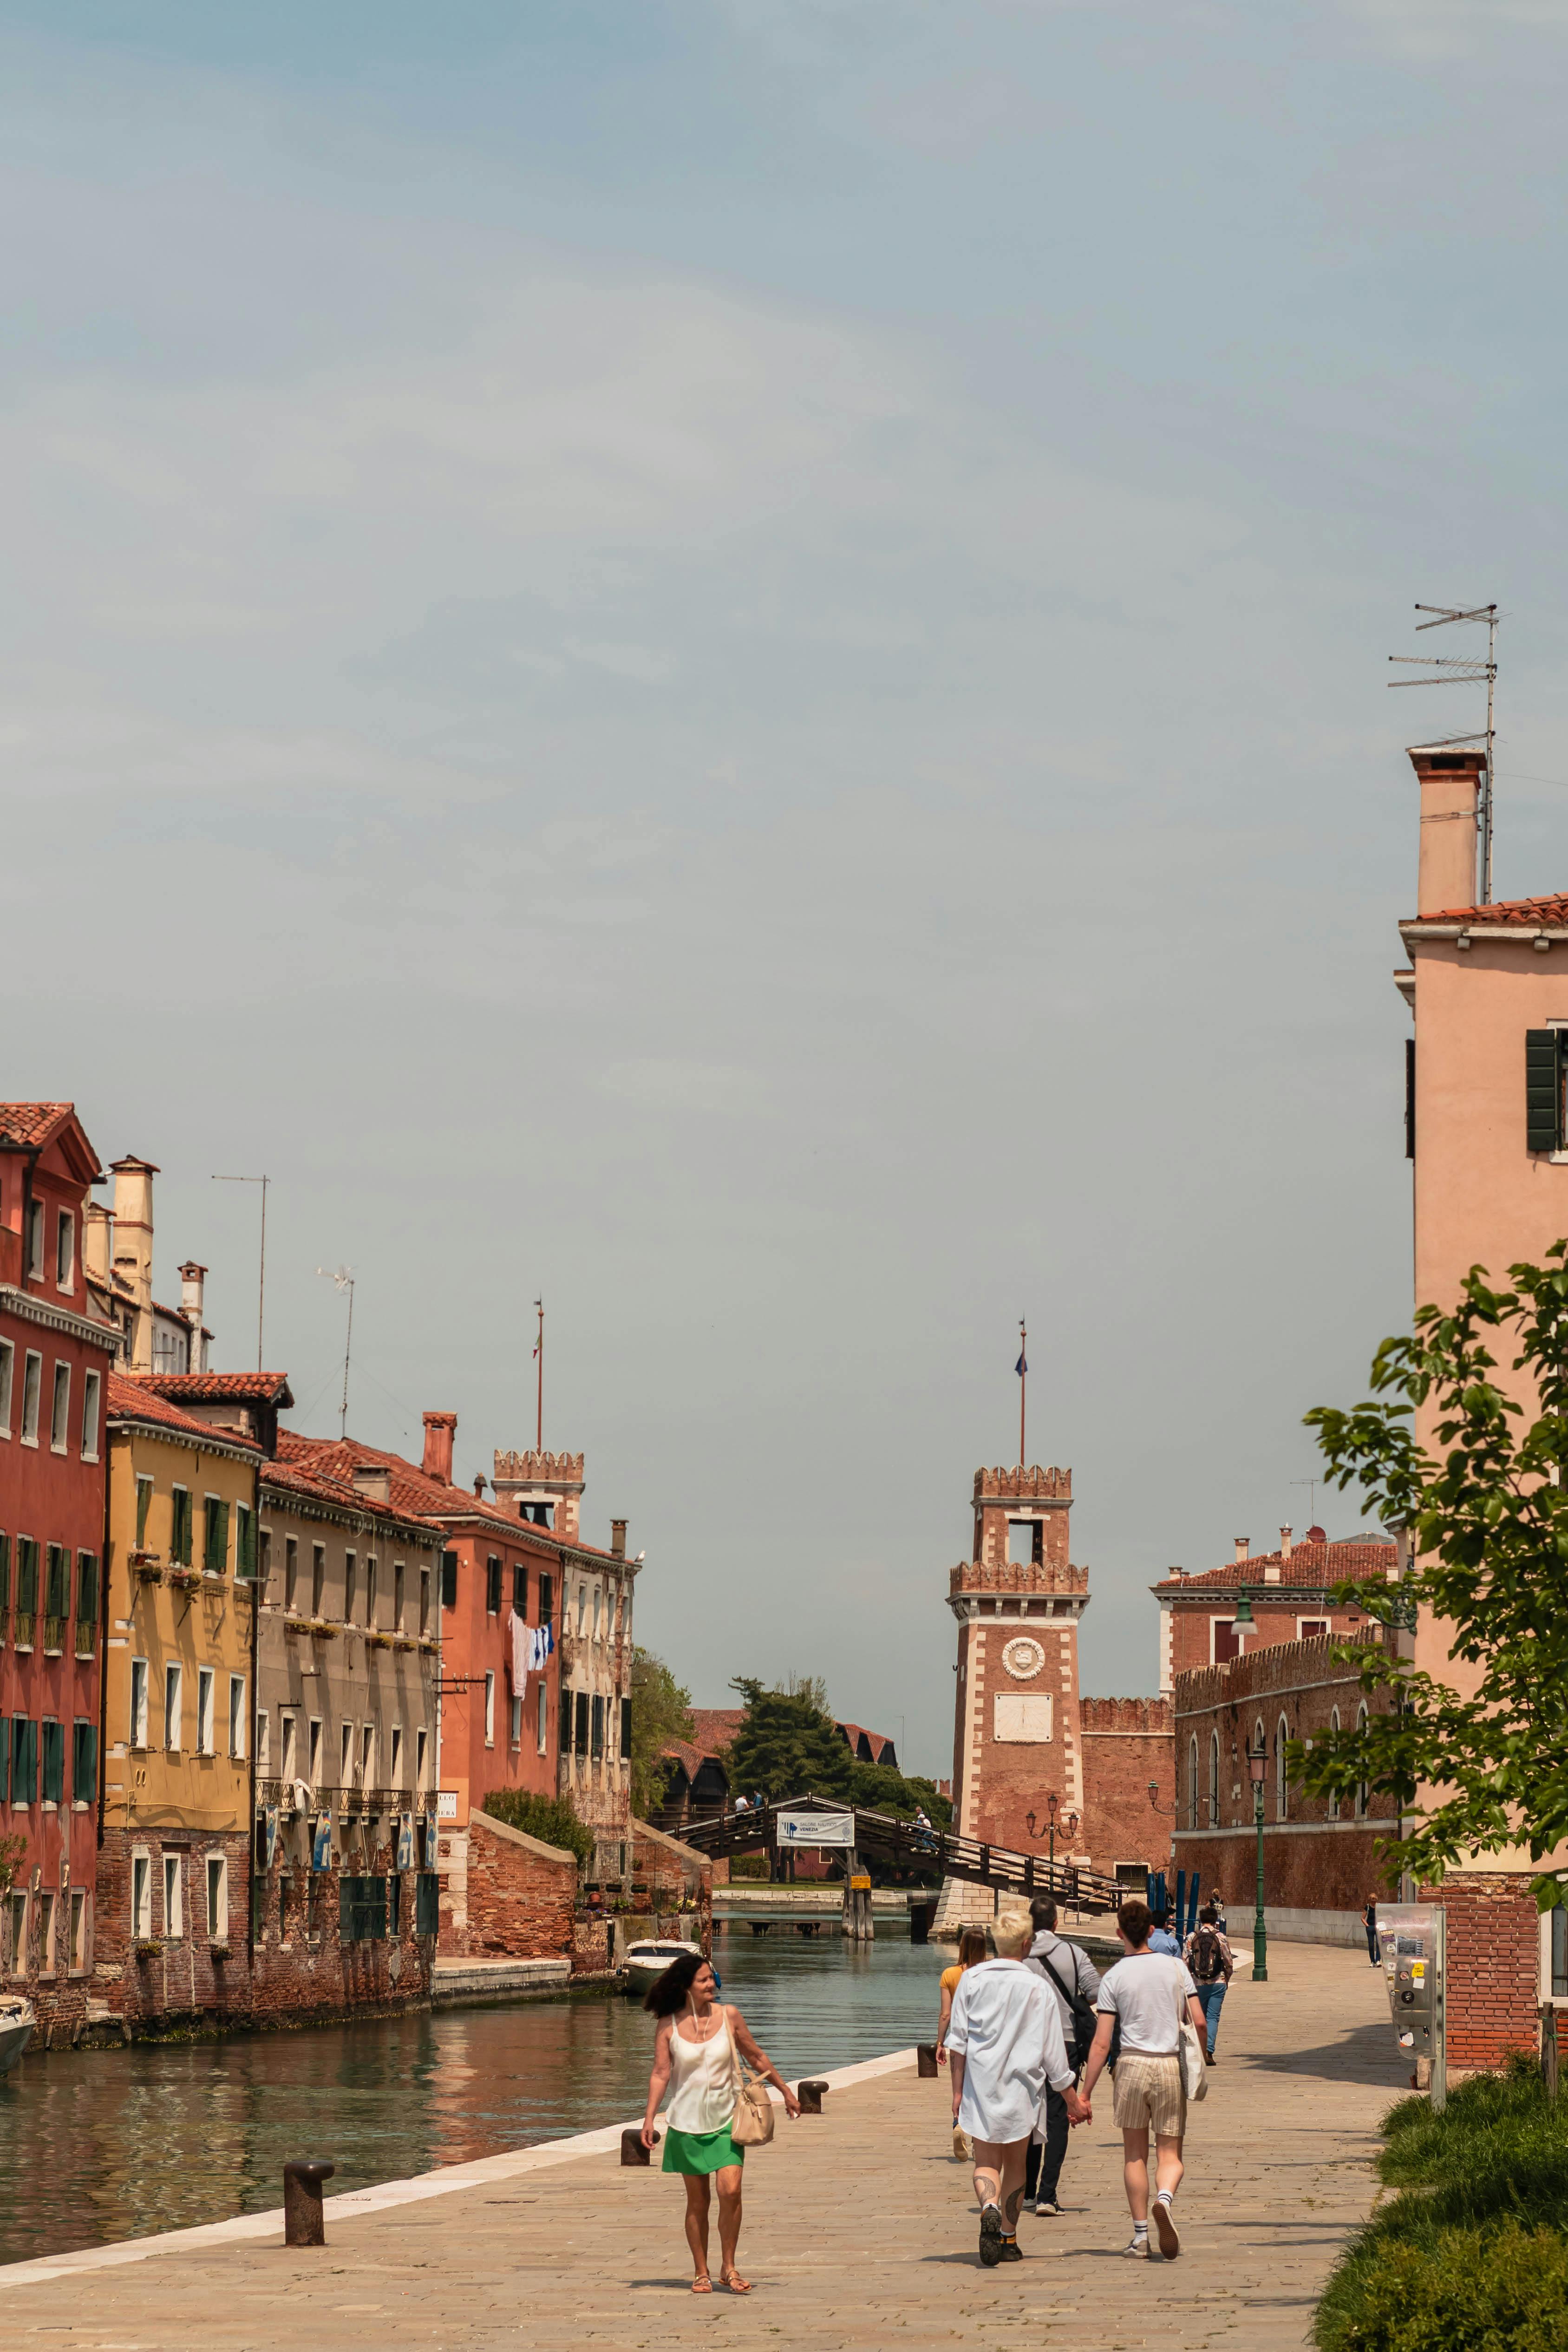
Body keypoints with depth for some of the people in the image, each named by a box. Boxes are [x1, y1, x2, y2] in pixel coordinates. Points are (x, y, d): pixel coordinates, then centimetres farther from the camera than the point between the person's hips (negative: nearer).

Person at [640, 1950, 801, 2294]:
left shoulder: (728, 2017, 0)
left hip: (726, 2120, 0)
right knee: (697, 2201, 4)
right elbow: (660, 2073, -5)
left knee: (731, 2191, -14)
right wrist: (649, 2118, -13)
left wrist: (787, 2092, 17)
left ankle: (728, 2266, 1)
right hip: (688, 2122, 0)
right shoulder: (668, 2026, -4)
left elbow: (757, 2058, 11)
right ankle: (701, 2273, 16)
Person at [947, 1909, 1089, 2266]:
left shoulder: (972, 1979, -1)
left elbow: (957, 2043, 0)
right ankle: (1008, 2240, 19)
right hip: (1020, 2087, 0)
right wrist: (1072, 2099, 7)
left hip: (979, 2085, 1)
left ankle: (989, 2208, -24)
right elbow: (1052, 2053, -2)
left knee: (985, 2162, 6)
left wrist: (958, 2091, 7)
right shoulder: (1036, 1988, -6)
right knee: (1014, 2163, 15)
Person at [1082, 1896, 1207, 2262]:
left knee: (1135, 2155, 12)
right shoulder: (1176, 1967, 3)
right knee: (1170, 2154, 6)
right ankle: (1165, 2197, -26)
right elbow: (1199, 2022, 1)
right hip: (1170, 2066, 1)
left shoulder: (1114, 1977, -2)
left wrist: (1085, 2094, 0)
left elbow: (1102, 2044, -4)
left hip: (1132, 2065, -1)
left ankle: (1141, 2235, 11)